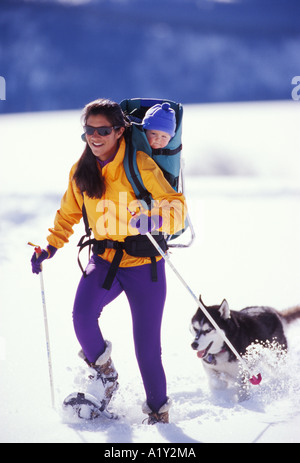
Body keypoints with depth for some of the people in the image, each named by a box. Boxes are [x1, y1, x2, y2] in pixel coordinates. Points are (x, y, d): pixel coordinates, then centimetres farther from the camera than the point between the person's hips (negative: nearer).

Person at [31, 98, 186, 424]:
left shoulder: (140, 165, -12)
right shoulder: (80, 171, 3)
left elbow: (175, 205, -15)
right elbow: (69, 214, 19)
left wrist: (155, 220, -35)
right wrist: (50, 247, 8)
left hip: (144, 263, -3)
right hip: (104, 260, 3)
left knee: (146, 347, -1)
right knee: (82, 315, -25)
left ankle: (158, 407, 26)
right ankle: (102, 369, 5)